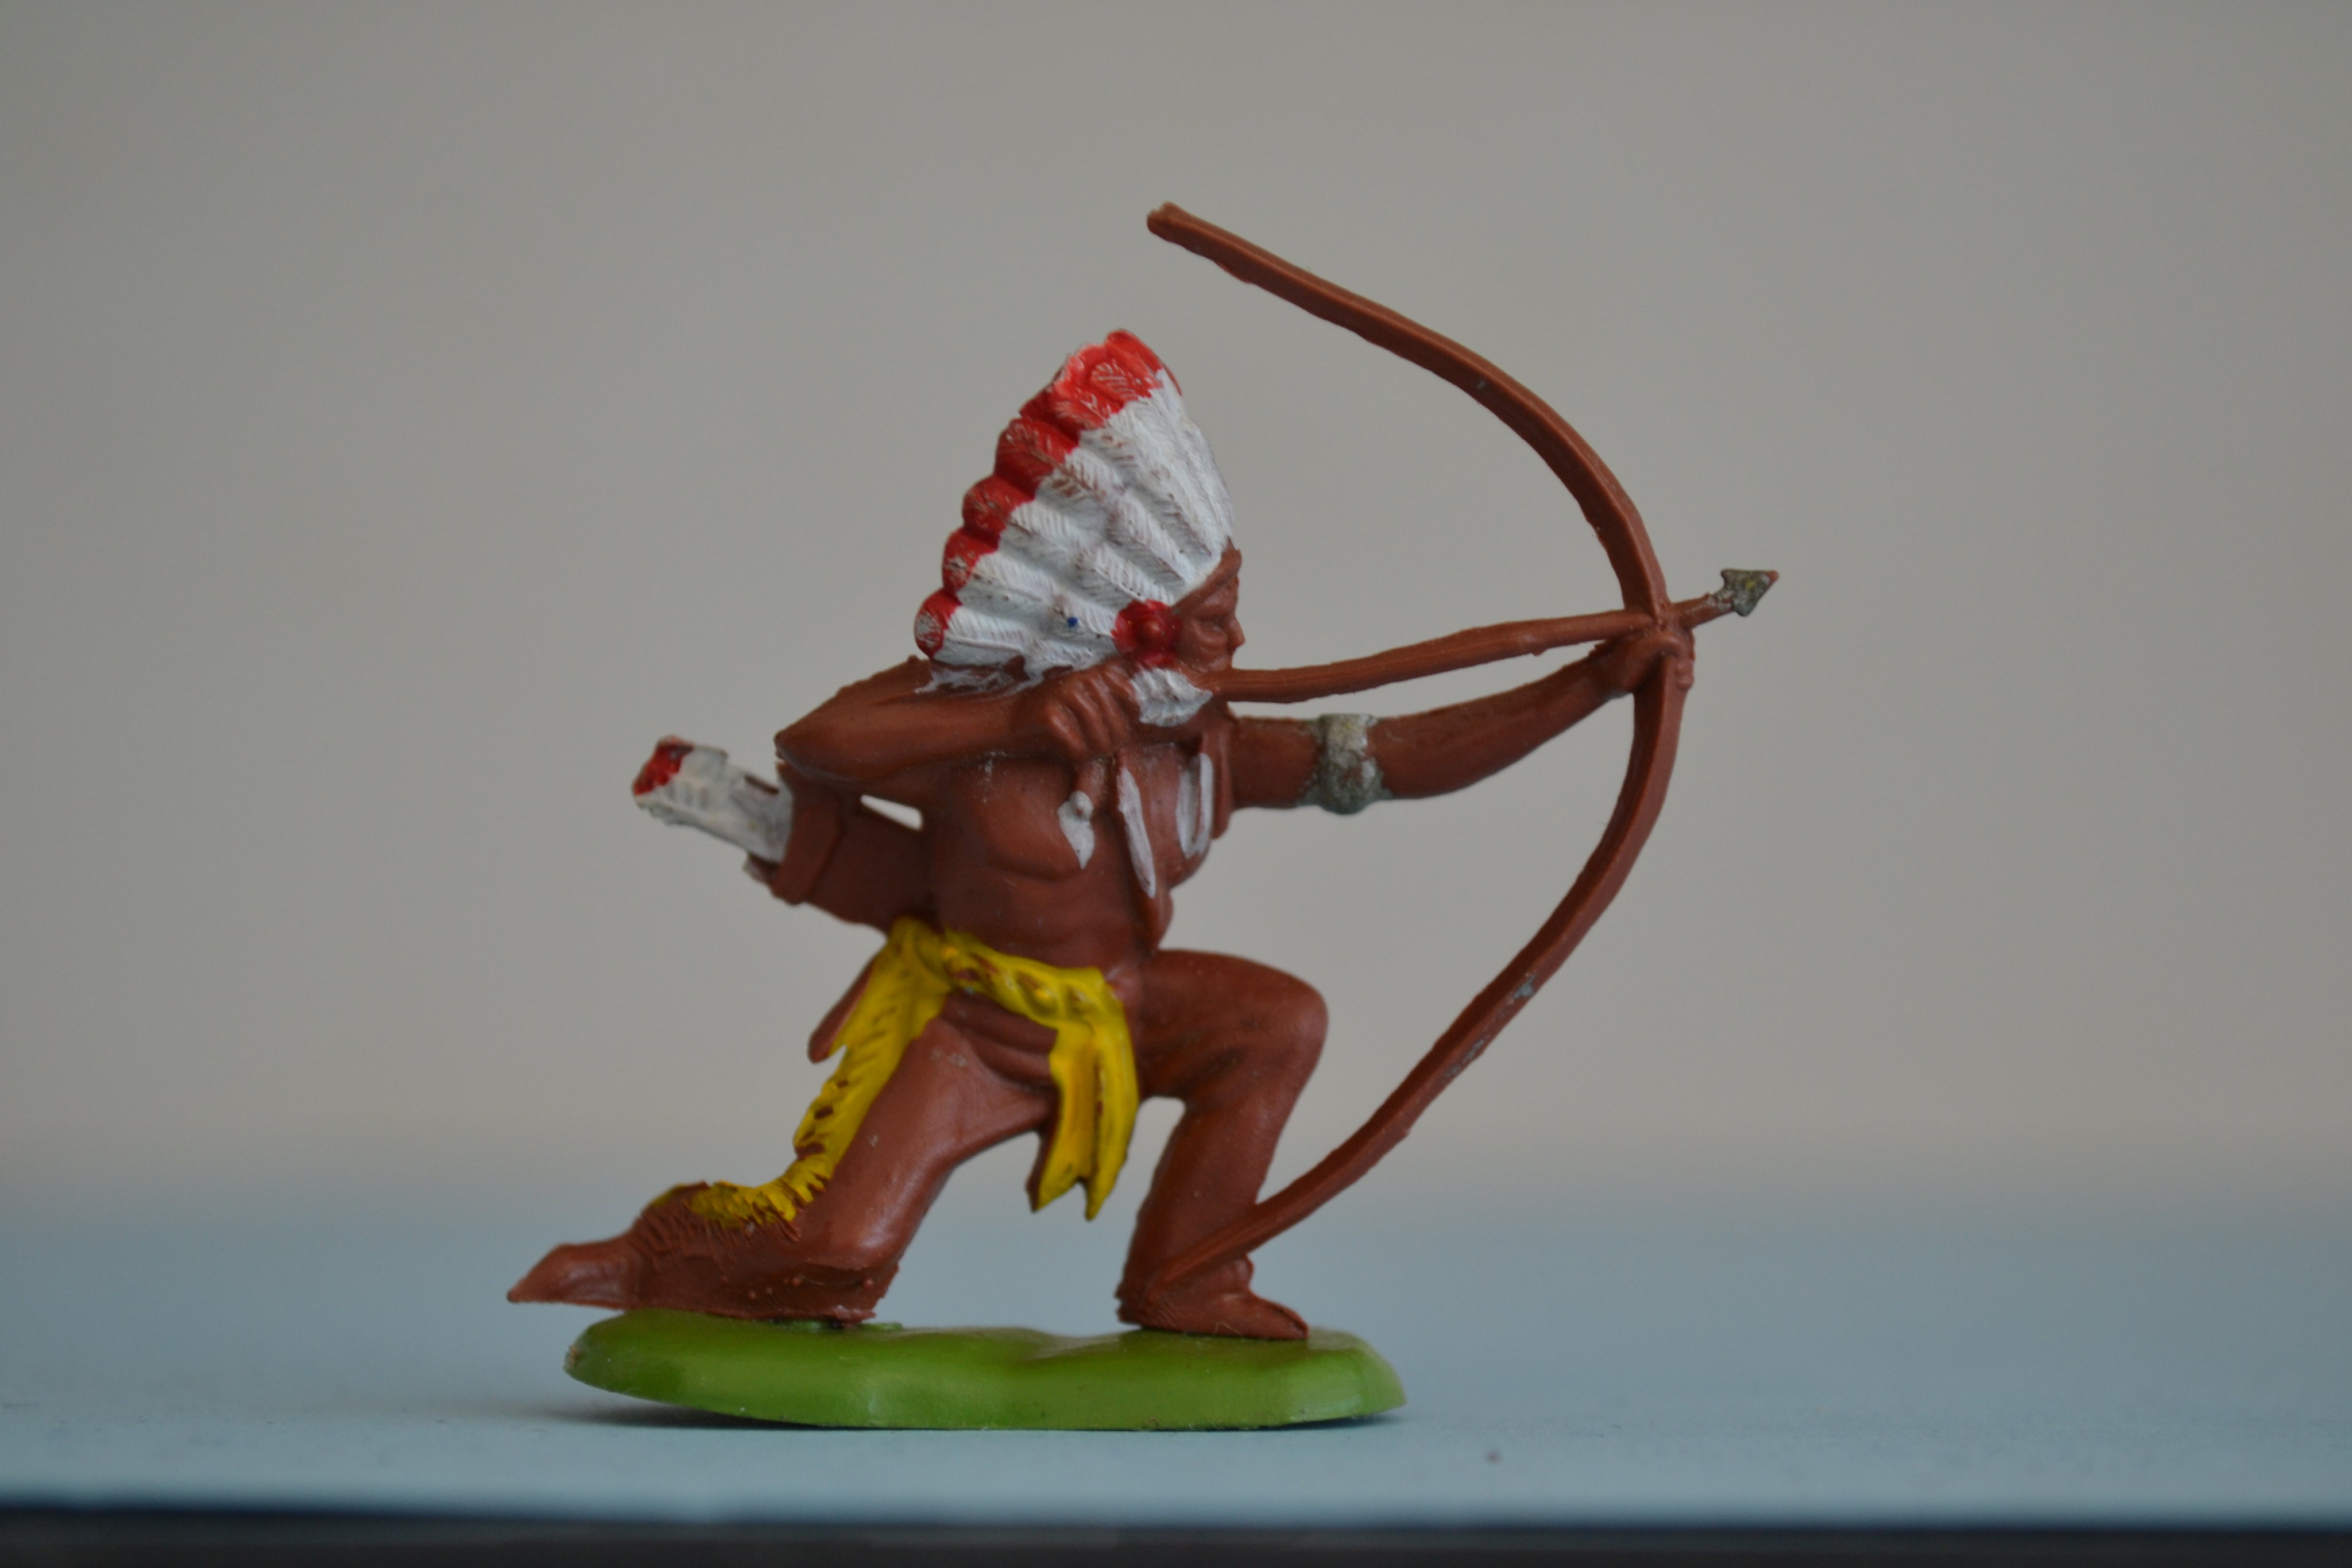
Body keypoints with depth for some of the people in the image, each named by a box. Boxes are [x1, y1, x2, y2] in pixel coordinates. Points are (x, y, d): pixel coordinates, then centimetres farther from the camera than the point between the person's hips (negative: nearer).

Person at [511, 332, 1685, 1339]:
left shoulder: (1214, 750, -9)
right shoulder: (965, 726, -24)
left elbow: (1403, 758, -10)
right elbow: (813, 741, -38)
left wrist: (1591, 683, -17)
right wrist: (1015, 722, -49)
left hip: (1114, 1006, 6)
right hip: (967, 1022, -6)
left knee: (1278, 1019, -10)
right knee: (830, 1257, -16)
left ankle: (1183, 1279, 3)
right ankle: (659, 1254, 18)